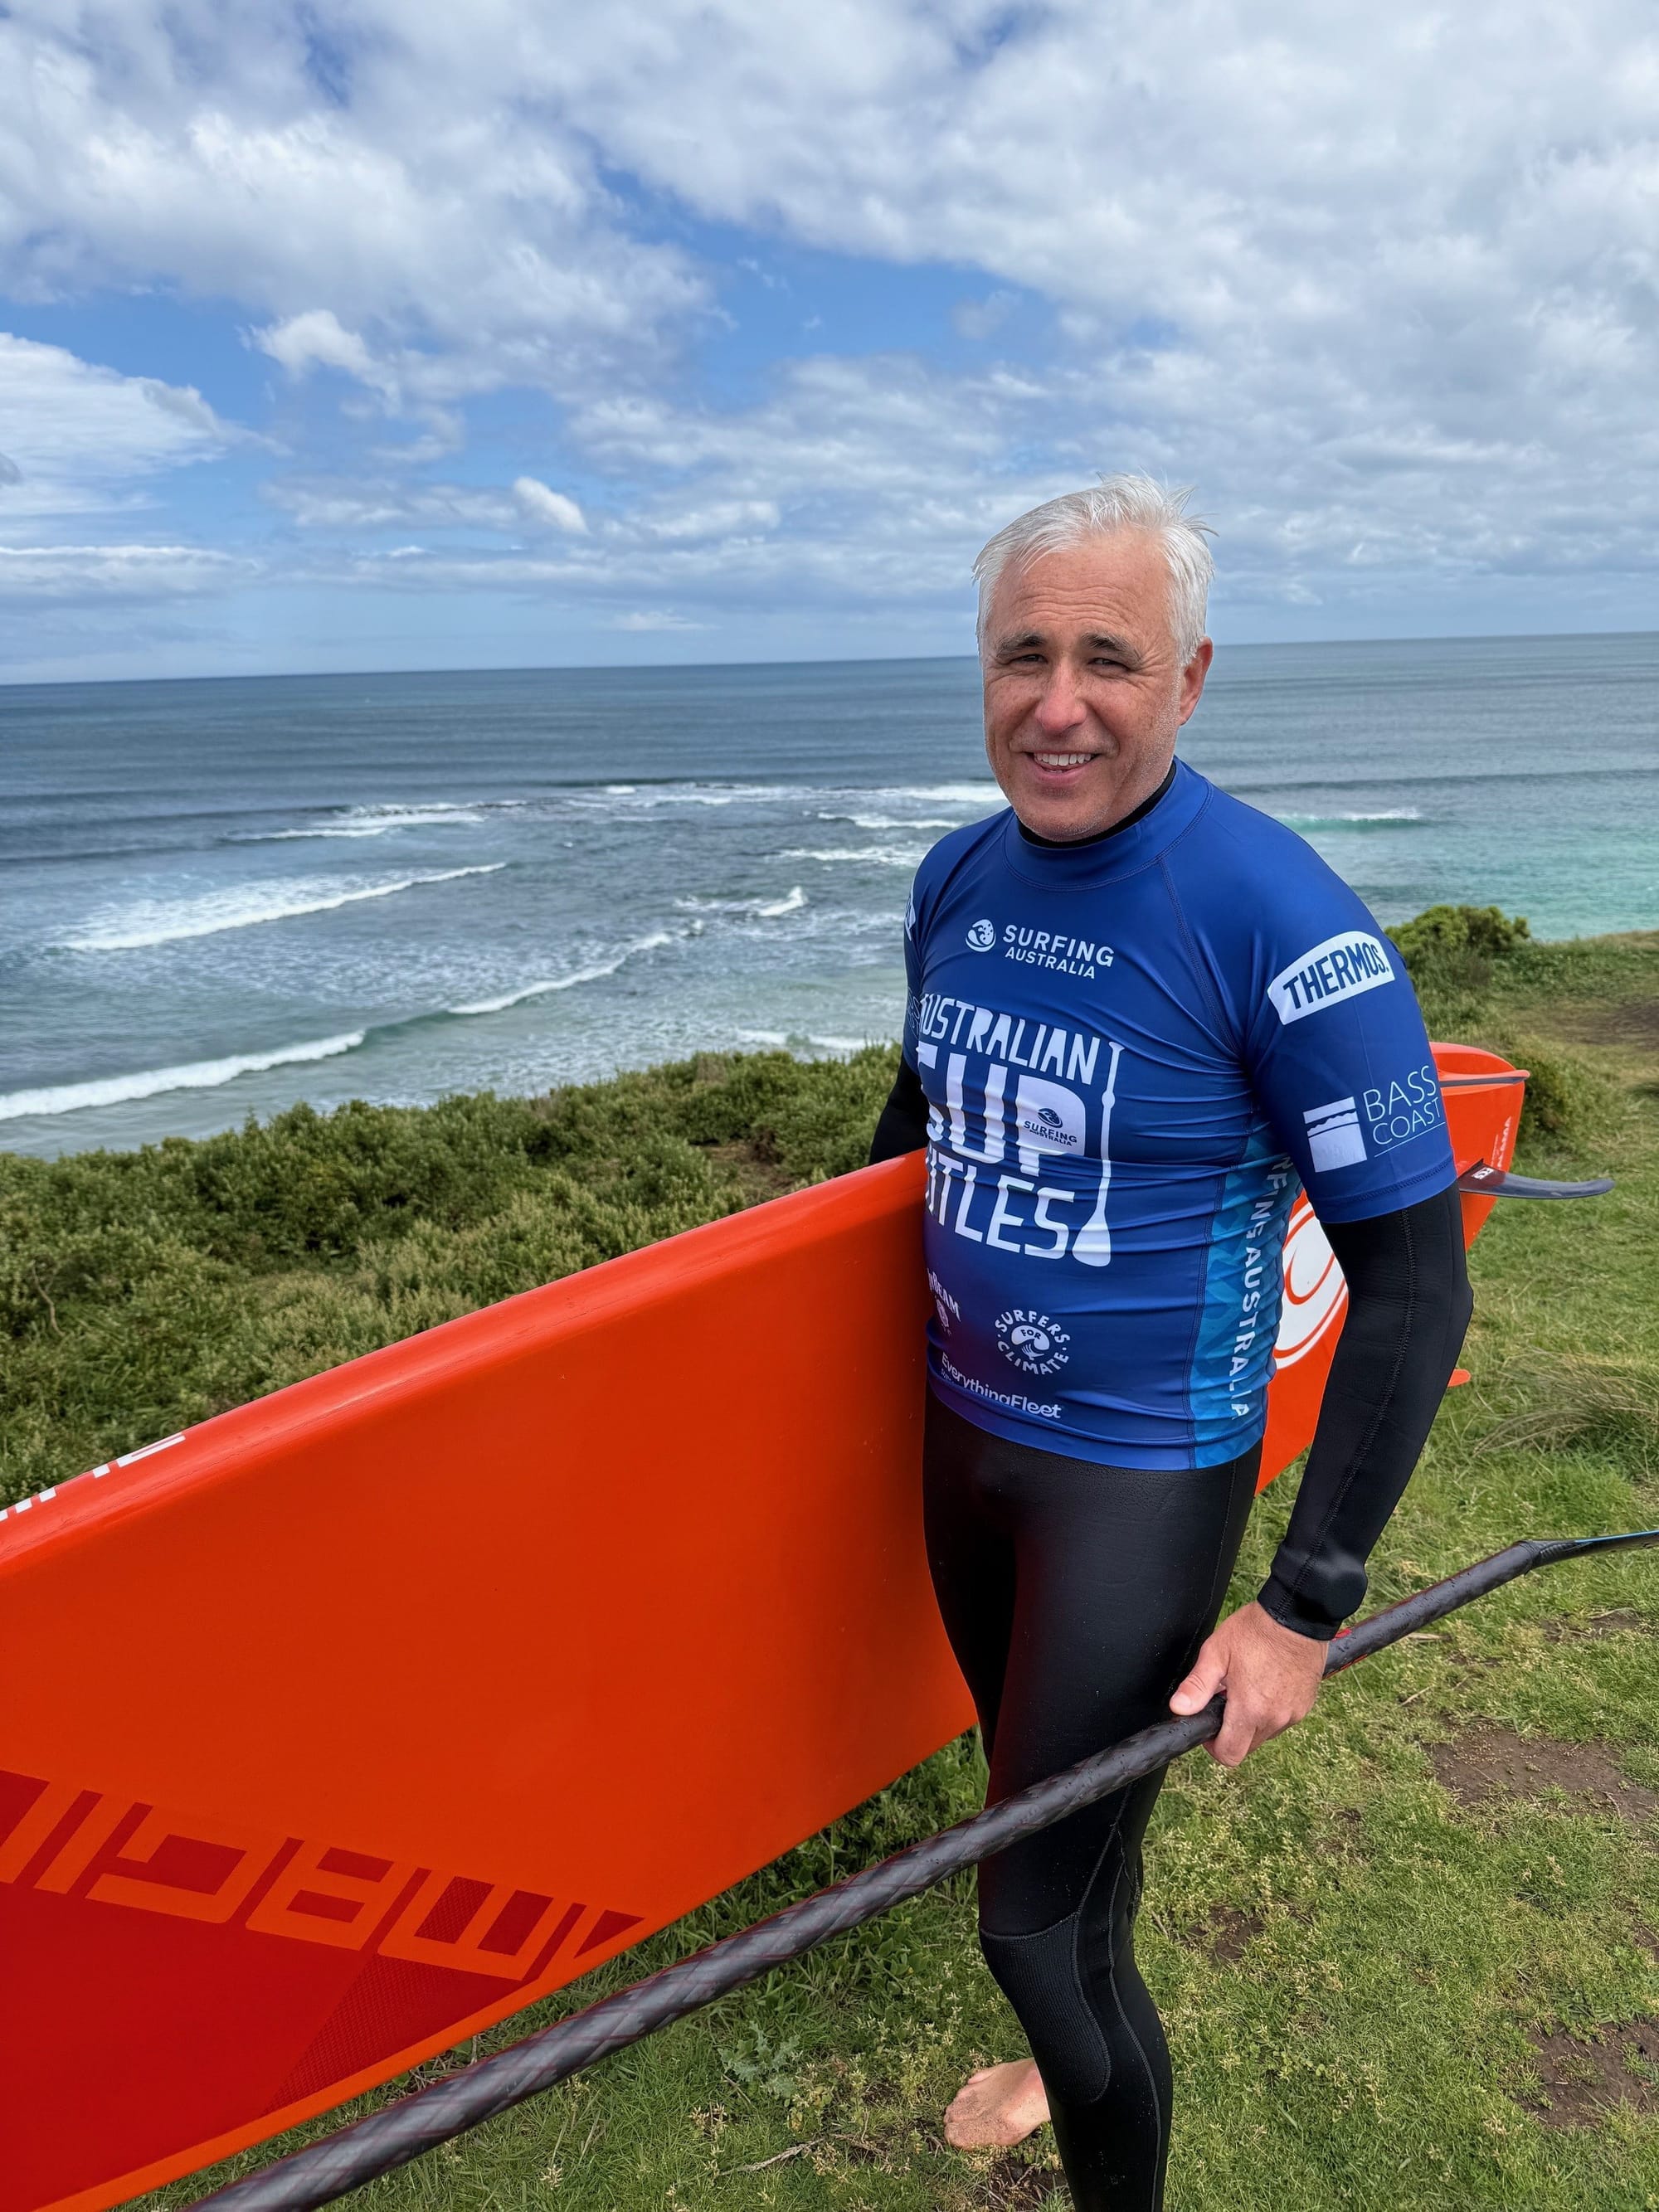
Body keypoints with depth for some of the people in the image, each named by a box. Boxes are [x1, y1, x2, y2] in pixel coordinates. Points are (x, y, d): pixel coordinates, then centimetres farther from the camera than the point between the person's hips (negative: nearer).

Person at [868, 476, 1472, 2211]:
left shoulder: (1276, 922, -23)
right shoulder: (957, 882, -3)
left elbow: (1413, 1284, -19)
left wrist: (1307, 1607, -17)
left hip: (1140, 1478, -6)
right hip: (963, 1432, 6)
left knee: (1037, 1920, 3)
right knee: (1031, 1795, 26)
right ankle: (1074, 2062, 55)